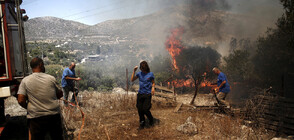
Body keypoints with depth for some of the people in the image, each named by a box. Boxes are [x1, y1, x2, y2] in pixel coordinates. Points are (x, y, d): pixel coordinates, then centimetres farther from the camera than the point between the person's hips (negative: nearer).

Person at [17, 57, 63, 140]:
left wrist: (29, 108, 10)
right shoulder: (51, 78, -2)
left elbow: (21, 101, -7)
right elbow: (59, 95, 7)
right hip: (54, 115, 1)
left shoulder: (25, 80, -3)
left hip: (35, 117, 0)